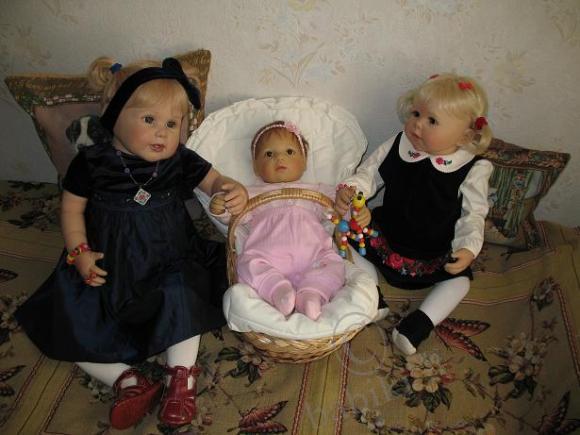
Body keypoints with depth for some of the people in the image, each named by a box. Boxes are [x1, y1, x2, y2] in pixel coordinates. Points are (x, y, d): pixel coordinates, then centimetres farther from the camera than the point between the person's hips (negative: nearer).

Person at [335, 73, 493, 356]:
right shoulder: (397, 146, -11)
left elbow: (473, 214, -12)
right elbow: (371, 172, -3)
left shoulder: (472, 170, -17)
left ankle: (420, 323, -6)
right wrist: (350, 189, -23)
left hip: (436, 251, -2)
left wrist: (468, 248, -29)